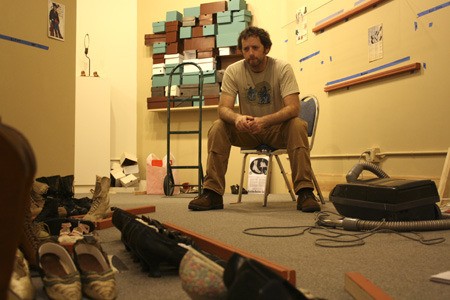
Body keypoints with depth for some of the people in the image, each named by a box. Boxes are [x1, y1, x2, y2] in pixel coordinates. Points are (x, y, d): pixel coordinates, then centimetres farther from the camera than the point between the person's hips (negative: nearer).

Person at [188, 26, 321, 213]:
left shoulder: (282, 68, -15)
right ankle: (212, 193, -19)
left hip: (277, 129, -1)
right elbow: (223, 108, -17)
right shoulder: (233, 71, -9)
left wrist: (264, 121, -44)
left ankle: (305, 192, -28)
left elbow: (293, 107, -26)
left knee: (298, 126, -32)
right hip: (247, 131, 2)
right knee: (217, 128, -24)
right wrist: (237, 118, -42)